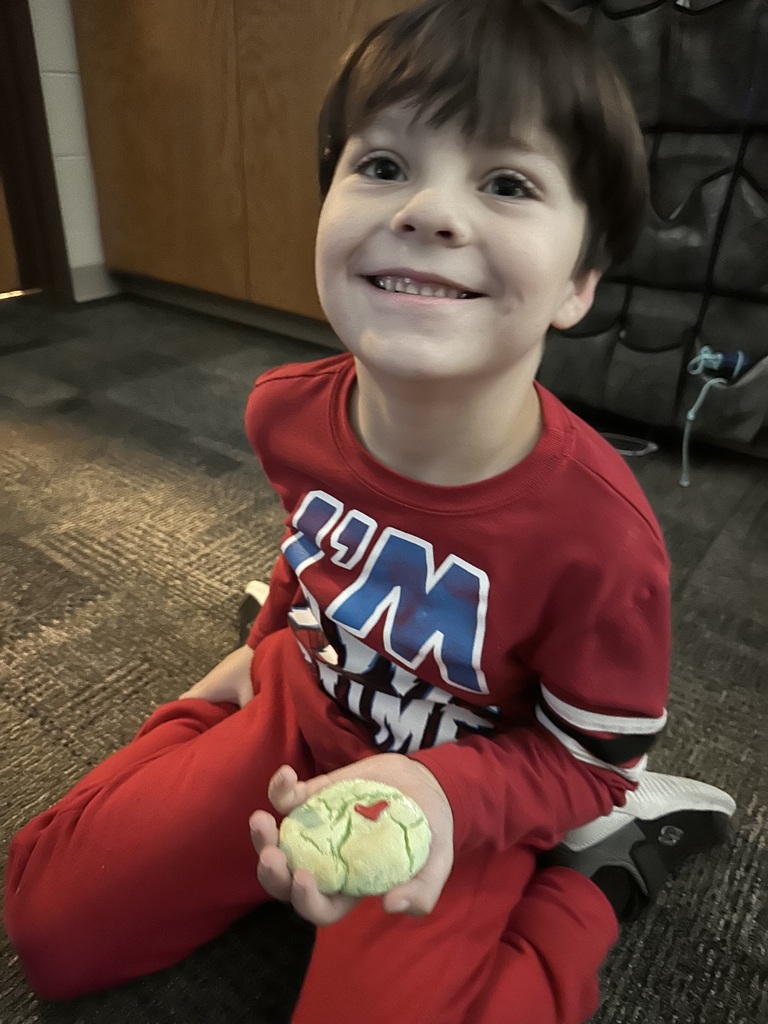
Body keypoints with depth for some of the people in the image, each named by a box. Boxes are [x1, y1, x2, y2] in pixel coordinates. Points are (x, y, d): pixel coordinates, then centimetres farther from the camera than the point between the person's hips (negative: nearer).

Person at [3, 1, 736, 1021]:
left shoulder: (599, 538, -33)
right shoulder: (288, 412, -18)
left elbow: (590, 756, -15)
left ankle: (603, 869, 5)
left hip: (464, 797, -3)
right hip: (302, 716, 4)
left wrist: (440, 793, -34)